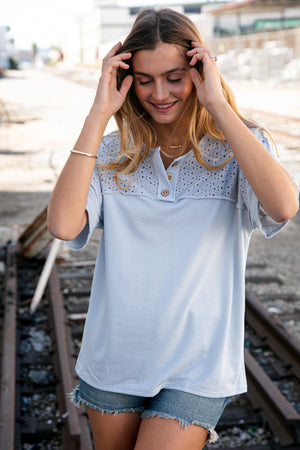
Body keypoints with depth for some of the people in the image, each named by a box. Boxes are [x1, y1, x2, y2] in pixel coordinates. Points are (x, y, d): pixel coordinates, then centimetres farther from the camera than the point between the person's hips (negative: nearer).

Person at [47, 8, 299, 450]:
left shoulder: (237, 149, -6)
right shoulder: (113, 154, 0)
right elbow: (63, 225, -17)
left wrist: (217, 104, -22)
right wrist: (98, 113, -16)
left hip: (196, 368, -3)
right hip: (113, 361, 3)